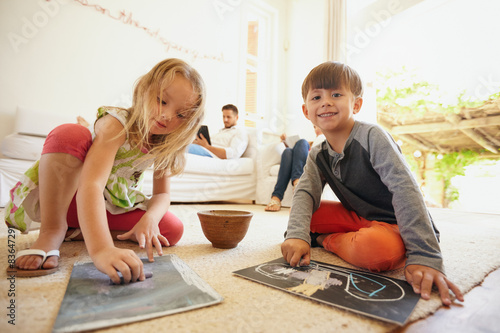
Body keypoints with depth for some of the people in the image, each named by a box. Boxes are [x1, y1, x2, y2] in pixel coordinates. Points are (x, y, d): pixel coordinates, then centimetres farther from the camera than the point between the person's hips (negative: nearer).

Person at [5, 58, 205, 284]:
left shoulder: (166, 146, -10)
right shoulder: (116, 124, -29)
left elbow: (162, 194, -8)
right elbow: (91, 185, -43)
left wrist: (150, 218, -32)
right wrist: (101, 249, -57)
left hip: (113, 207, 5)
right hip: (61, 197, -5)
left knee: (173, 230, -15)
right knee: (69, 134, -33)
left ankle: (74, 232, -6)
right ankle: (52, 231, -18)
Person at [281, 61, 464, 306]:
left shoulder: (371, 136, -20)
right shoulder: (317, 156, -1)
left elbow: (405, 189, -28)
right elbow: (305, 194, -14)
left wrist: (423, 255, -35)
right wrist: (297, 235, -34)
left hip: (395, 225, -4)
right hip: (359, 218, 5)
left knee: (375, 248, -37)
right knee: (298, 212, -4)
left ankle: (327, 240, -10)